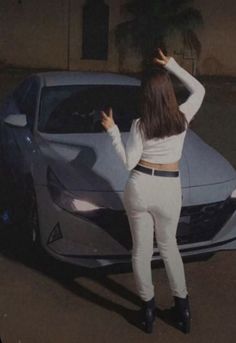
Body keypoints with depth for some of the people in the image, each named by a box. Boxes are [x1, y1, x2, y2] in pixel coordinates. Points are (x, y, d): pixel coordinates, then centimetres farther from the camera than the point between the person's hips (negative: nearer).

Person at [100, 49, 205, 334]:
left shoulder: (140, 125, -12)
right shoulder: (182, 118, -7)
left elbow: (128, 162, -6)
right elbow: (199, 90, 11)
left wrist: (112, 130, -3)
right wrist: (171, 65, 8)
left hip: (139, 187, -1)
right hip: (169, 191, 2)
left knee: (141, 250, 13)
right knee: (169, 247, 21)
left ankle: (148, 306, 23)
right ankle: (182, 305, 26)